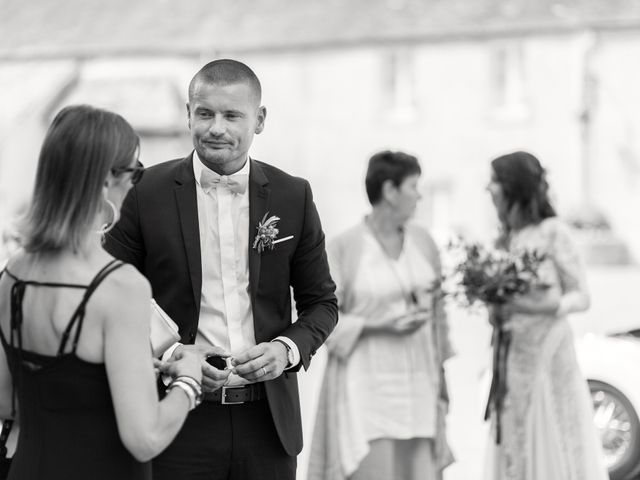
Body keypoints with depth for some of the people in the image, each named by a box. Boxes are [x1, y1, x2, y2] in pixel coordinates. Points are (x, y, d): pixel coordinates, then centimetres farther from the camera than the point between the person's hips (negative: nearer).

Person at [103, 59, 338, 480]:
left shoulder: (293, 197, 3)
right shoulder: (147, 193, -3)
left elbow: (321, 302, 11)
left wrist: (288, 348, -7)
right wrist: (168, 355, -14)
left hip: (268, 419, 2)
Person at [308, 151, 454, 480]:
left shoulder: (422, 241, 7)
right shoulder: (343, 248, -7)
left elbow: (436, 308, 13)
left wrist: (442, 373, 13)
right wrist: (381, 325, -15)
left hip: (418, 382, 4)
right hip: (368, 385, -4)